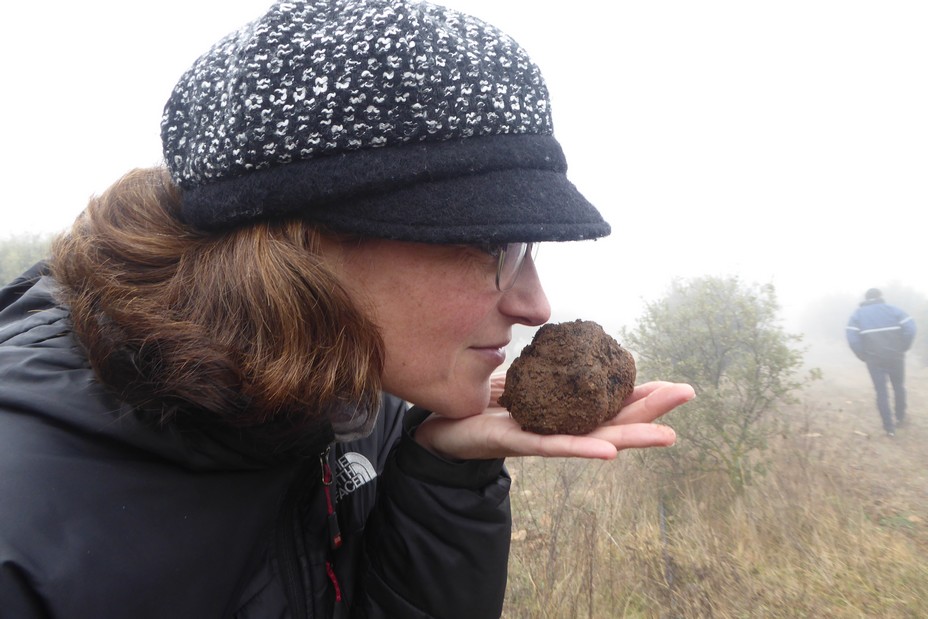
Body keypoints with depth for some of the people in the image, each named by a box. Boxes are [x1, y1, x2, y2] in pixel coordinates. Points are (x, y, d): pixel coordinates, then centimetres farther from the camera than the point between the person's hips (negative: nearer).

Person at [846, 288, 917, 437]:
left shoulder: (858, 314, 3)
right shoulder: (892, 309, 2)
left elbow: (852, 338, -9)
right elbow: (910, 327, -10)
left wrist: (863, 356, 0)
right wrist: (903, 348, 1)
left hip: (874, 359, 0)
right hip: (895, 356, 0)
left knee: (881, 392, 4)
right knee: (899, 387, 20)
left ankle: (889, 427, 4)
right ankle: (900, 418, 32)